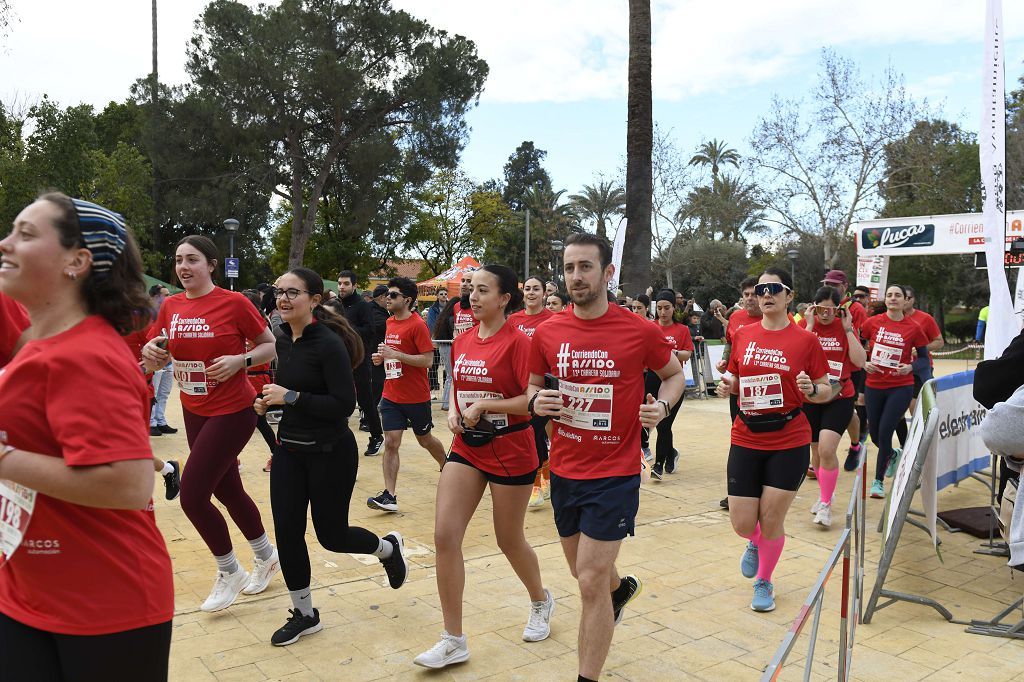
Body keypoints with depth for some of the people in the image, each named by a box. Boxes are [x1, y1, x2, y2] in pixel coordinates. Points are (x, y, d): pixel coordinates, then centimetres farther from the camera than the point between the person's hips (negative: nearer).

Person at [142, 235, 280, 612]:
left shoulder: (234, 302, -13)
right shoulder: (170, 306, 3)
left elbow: (271, 346, -6)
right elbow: (158, 358, 10)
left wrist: (240, 360, -23)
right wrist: (150, 352, -13)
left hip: (232, 412, -7)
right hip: (194, 412, 7)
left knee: (192, 494, -9)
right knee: (227, 491, 16)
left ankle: (229, 573, 14)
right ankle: (267, 556, 39)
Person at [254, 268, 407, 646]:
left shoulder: (329, 343, -19)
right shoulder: (283, 339, 4)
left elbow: (344, 404, -22)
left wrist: (291, 397, -24)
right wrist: (269, 400, 0)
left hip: (330, 452, -7)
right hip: (288, 449, 7)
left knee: (331, 535, 6)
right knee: (286, 530, 5)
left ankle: (388, 548, 37)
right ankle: (304, 613, 25)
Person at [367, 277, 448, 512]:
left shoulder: (417, 325, -15)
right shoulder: (390, 323, 8)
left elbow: (428, 360, -19)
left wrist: (396, 354, -24)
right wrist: (382, 357, 3)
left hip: (416, 397, -5)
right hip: (391, 395, 6)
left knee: (425, 440, 14)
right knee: (391, 443, -3)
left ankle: (447, 467, 41)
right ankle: (389, 496, -3)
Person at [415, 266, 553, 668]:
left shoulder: (517, 341, -15)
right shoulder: (462, 342, 5)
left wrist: (484, 406, -21)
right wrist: (453, 412, -1)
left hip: (510, 452, -6)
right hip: (466, 449, 6)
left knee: (509, 540, 10)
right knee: (444, 535, -5)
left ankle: (541, 601, 43)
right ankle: (453, 641, 7)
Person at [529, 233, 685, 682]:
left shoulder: (640, 331, -11)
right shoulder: (547, 333, -3)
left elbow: (674, 374, 7)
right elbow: (534, 385, 12)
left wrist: (662, 405, -13)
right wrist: (536, 402, -10)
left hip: (614, 473, -5)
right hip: (564, 470, 5)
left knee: (591, 582, -4)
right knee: (585, 573, 23)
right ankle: (621, 588, 58)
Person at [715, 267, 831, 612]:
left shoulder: (805, 340, -5)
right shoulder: (743, 334, 3)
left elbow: (826, 392, 1)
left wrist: (811, 389, -21)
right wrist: (728, 385, -7)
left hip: (789, 443, -2)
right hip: (746, 440, 2)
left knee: (771, 521, 4)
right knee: (742, 525, 3)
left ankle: (764, 581, 32)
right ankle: (755, 544, 42)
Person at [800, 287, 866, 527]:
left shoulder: (845, 327, -1)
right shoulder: (805, 324, -2)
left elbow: (860, 361, -11)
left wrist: (848, 329, -13)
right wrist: (810, 326, -19)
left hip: (839, 398, -2)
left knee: (827, 449, -16)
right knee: (816, 450, 15)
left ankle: (825, 504, -1)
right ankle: (825, 493, 40)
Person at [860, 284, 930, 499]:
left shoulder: (913, 328, -3)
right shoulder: (872, 322, -1)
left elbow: (924, 357, 5)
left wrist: (910, 367, -14)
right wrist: (864, 363, -8)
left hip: (901, 387, -2)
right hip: (874, 386, 2)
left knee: (885, 432, -11)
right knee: (875, 435, 10)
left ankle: (878, 480, 7)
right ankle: (892, 456, 46)